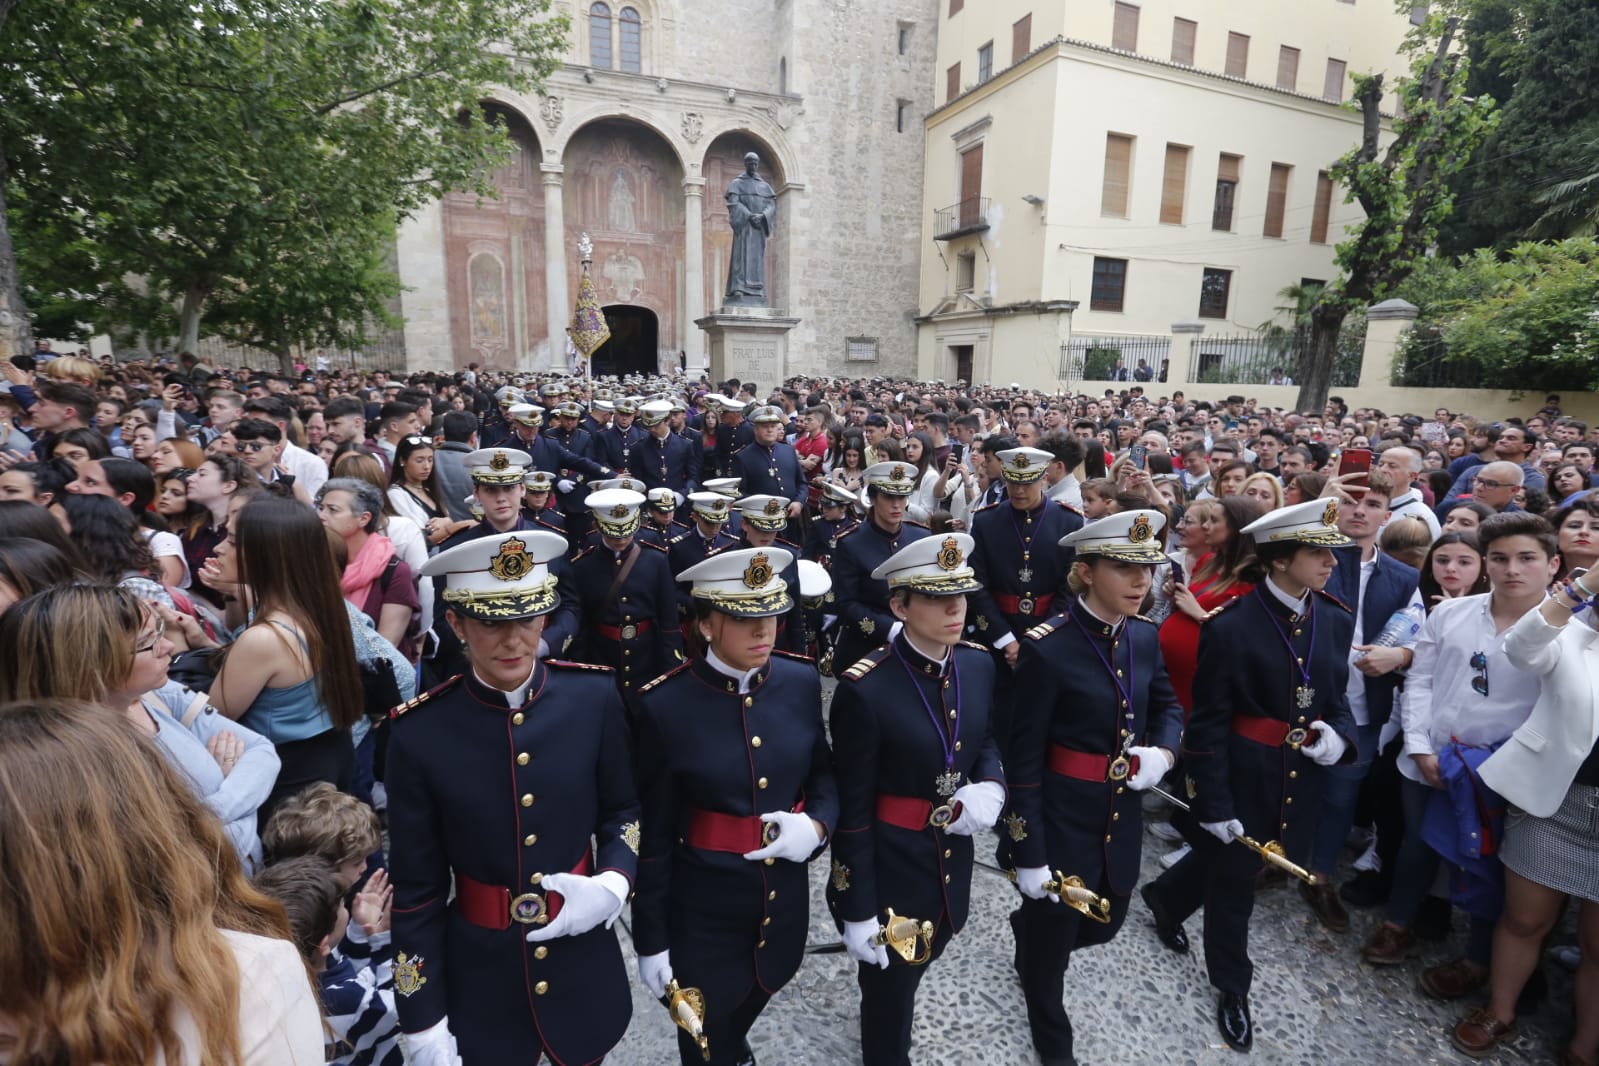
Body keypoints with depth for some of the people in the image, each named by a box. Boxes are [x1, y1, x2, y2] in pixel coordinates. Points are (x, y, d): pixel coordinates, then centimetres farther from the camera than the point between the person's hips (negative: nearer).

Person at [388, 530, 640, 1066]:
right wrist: (422, 1023, -4)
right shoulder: (418, 731, -16)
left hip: (582, 965, 2)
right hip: (478, 977, -1)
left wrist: (613, 883, -17)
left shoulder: (594, 695, -13)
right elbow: (415, 890, -8)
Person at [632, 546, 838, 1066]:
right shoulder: (665, 706, -21)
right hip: (704, 907, -4)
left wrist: (818, 824, -15)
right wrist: (650, 939, -5)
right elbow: (654, 833, -12)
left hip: (785, 893, 5)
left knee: (760, 993, 32)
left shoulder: (801, 681, -10)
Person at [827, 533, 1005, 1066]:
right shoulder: (864, 689, -27)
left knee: (915, 966, 31)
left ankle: (888, 1002, 62)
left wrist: (990, 786, -12)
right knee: (891, 988, 18)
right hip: (889, 867, -6)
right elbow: (852, 808, -19)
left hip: (953, 857, 6)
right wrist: (857, 910, -13)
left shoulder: (980, 665, -8)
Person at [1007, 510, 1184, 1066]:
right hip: (1061, 819, -6)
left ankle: (1028, 927, 55)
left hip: (1122, 815, 6)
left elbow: (1167, 705, 15)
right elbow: (1024, 759, -18)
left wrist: (1162, 752, -7)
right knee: (1053, 939, 14)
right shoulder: (1046, 648, -23)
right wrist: (1028, 853, -16)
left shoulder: (1144, 636, -3)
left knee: (1104, 924, 23)